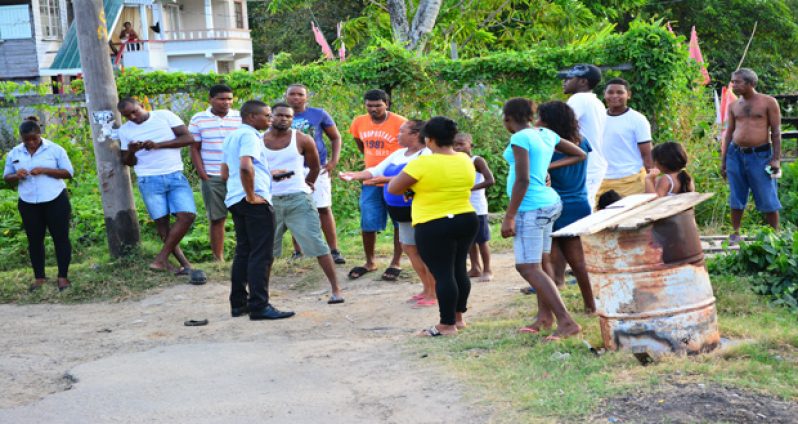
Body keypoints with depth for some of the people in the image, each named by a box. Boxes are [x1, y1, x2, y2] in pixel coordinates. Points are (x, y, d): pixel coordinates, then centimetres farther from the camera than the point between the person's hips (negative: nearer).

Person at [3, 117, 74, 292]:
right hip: (28, 204, 3)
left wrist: (44, 170, -20)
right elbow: (6, 177, 10)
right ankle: (39, 277, 16)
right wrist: (16, 176, -15)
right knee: (34, 239, 8)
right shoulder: (14, 154, 5)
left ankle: (63, 276, 6)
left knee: (60, 237, -1)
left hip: (56, 201, -3)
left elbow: (68, 172, -7)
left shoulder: (55, 149, -5)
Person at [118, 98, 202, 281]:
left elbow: (188, 138, -5)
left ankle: (162, 258, -8)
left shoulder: (165, 116, 2)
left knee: (187, 215, -15)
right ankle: (185, 265, 3)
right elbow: (128, 162, 14)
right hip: (150, 181, 1)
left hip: (175, 176, -1)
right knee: (162, 222, -3)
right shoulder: (125, 130, 8)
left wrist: (158, 145, -15)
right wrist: (131, 151, -10)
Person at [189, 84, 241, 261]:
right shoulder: (198, 120, 5)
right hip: (211, 178, 0)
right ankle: (218, 259, 9)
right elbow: (194, 149, 6)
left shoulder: (240, 118, 4)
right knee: (217, 219, 4)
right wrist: (202, 174, -4)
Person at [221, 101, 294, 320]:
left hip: (235, 200, 10)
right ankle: (259, 306, -9)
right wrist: (251, 195, -20)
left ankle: (239, 303, 18)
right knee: (261, 255, -7)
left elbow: (225, 173, 24)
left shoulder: (232, 136, 18)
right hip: (255, 202, -10)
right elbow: (246, 166, -28)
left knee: (243, 252, 15)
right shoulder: (250, 135, -11)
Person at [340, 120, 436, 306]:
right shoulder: (398, 154, 13)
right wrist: (354, 175, -5)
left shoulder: (427, 154, -15)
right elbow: (376, 171, 10)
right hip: (404, 212, 9)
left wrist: (386, 180, -34)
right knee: (409, 248, 14)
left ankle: (433, 294, 3)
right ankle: (426, 289, 26)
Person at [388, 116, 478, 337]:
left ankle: (447, 325, 1)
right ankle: (458, 317, 27)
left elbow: (393, 189, -10)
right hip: (466, 221, 7)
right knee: (458, 269, 17)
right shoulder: (466, 160, 3)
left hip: (433, 227, -7)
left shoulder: (423, 164, -17)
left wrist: (407, 183, 10)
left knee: (442, 273, -3)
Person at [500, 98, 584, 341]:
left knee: (528, 267, -9)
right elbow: (581, 155, 18)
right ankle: (545, 316, 23)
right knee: (538, 264, 17)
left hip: (531, 208, -9)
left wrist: (509, 217, -18)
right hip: (549, 202, 9)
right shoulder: (547, 135, 10)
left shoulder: (520, 138, -13)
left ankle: (566, 322, -17)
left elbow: (523, 180, -20)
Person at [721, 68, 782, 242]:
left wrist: (776, 158, -9)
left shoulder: (768, 102, -2)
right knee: (736, 198, 7)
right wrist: (723, 160, 11)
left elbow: (776, 131, -3)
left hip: (760, 155, -4)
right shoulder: (734, 106, 10)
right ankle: (735, 233, 17)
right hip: (735, 154, 4)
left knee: (767, 199, -1)